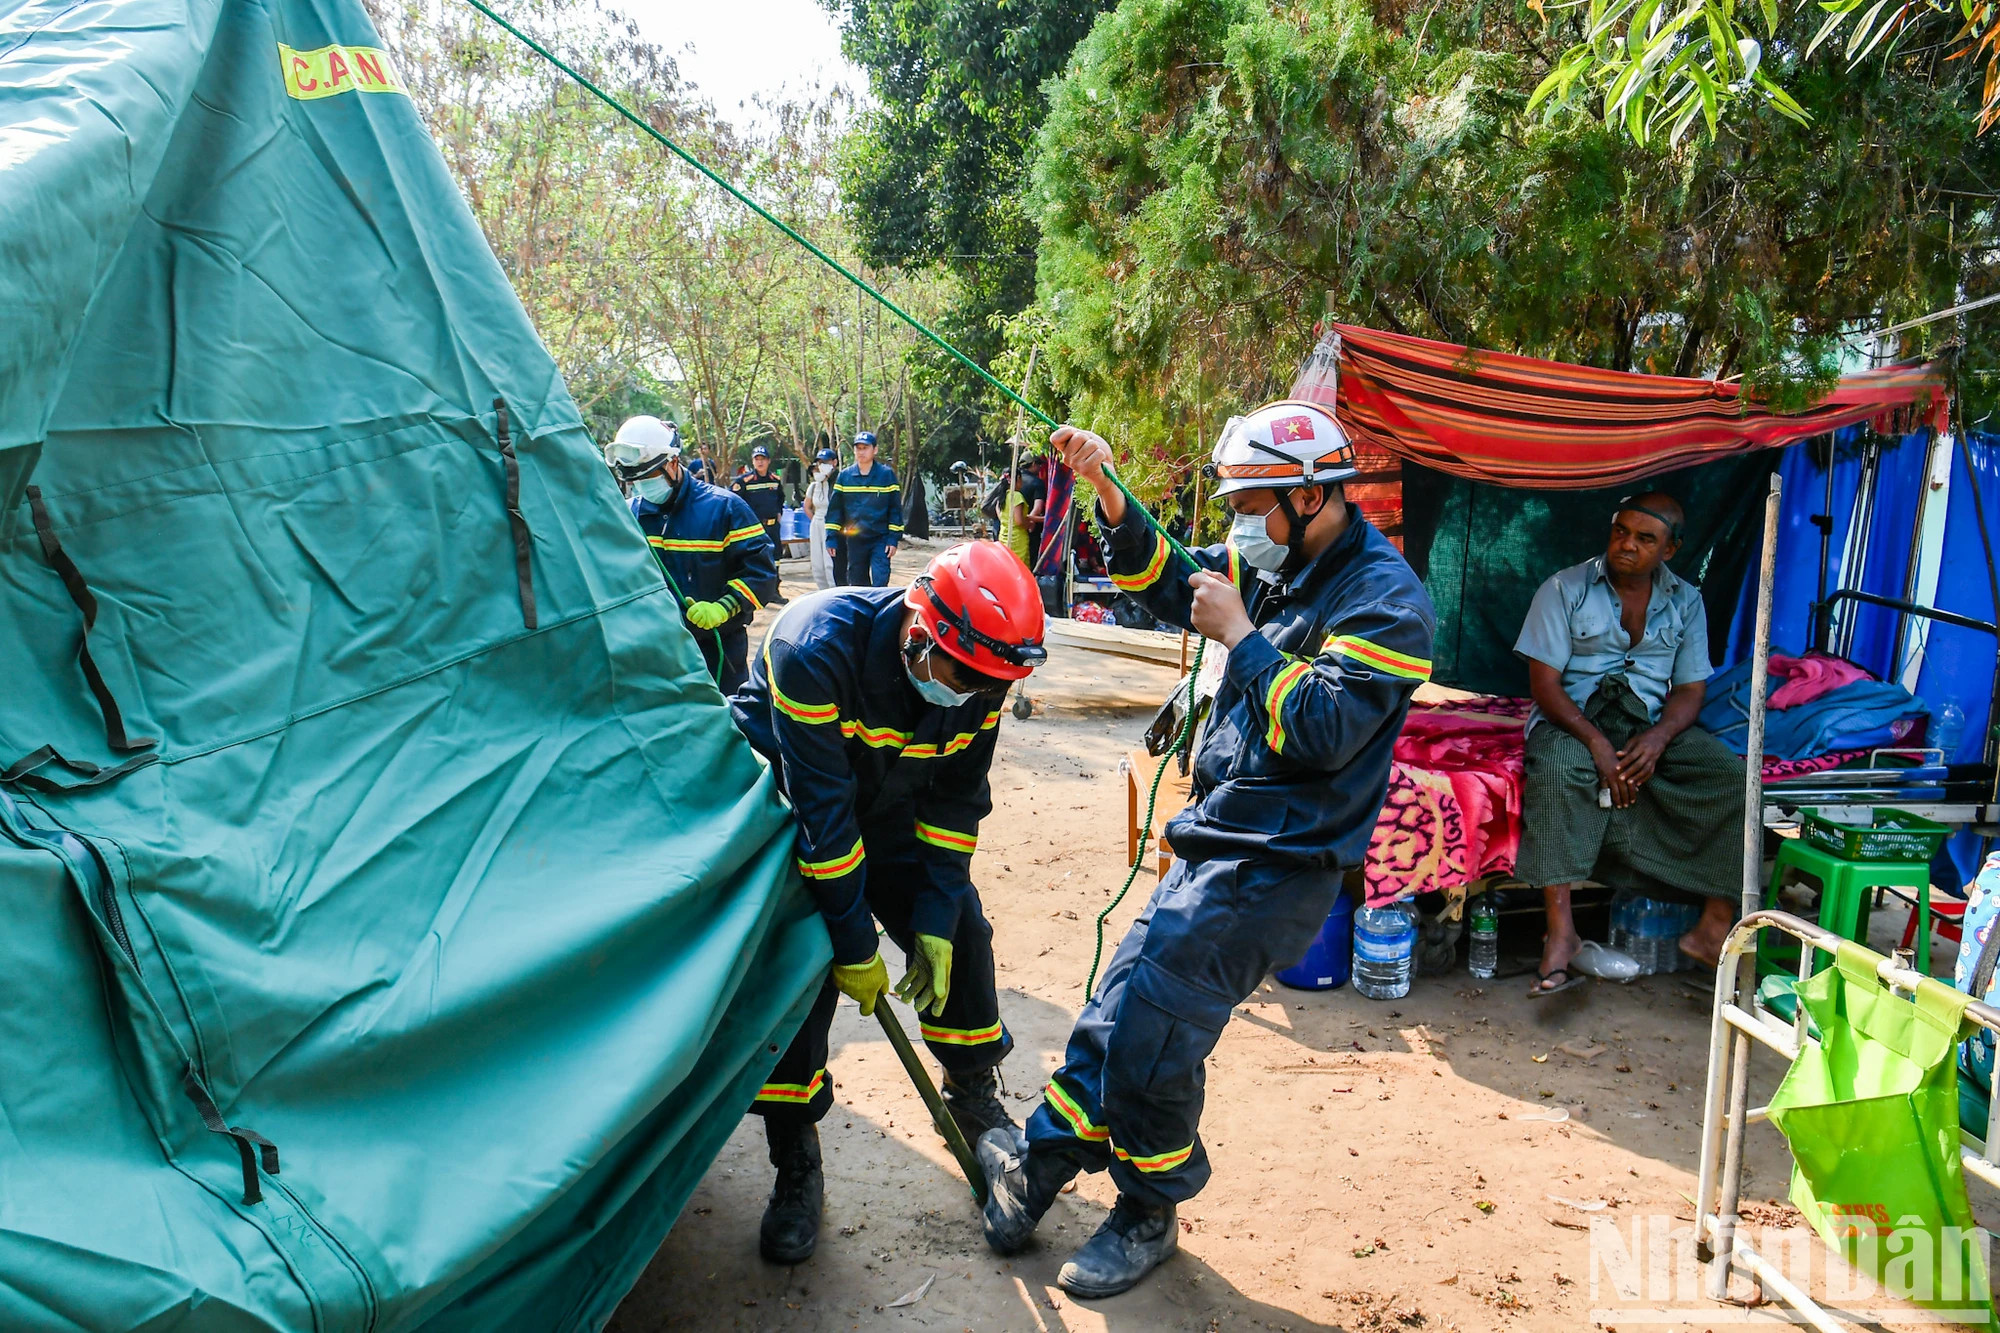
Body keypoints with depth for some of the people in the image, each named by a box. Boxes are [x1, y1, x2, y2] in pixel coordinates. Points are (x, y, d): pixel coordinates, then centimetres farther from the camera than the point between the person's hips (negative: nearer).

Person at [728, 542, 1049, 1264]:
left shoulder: (976, 673, -19)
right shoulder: (818, 649, -37)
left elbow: (955, 804, -11)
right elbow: (820, 808, -34)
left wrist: (935, 924, -17)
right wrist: (854, 945, -28)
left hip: (885, 807, 5)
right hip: (783, 794, -4)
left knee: (960, 933, -3)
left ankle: (973, 1096, 21)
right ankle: (794, 1162, 0)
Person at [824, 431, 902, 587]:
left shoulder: (887, 474, -1)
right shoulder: (844, 476, 6)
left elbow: (895, 508, 0)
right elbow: (834, 508, 9)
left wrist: (893, 538, -6)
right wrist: (831, 537, 2)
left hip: (880, 540, -3)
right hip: (854, 541, 3)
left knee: (880, 584, -14)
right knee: (857, 583, 10)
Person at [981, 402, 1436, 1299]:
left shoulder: (1384, 598, -16)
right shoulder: (1275, 568, 8)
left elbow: (1324, 730, -25)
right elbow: (1168, 584, 19)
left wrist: (1240, 633, -19)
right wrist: (1107, 493, 6)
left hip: (1275, 865, -8)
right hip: (1219, 844, 8)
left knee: (1146, 1032, -6)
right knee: (1120, 1010, 12)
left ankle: (1148, 1215, 18)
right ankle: (1041, 1167, 27)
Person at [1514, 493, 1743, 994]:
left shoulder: (1685, 601, 11)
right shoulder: (1565, 589, -1)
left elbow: (1690, 688, 7)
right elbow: (1544, 684, -8)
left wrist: (1659, 737, -15)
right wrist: (1597, 743, -22)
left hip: (1652, 725, 4)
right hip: (1574, 721, -4)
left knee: (1734, 777, -21)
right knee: (1557, 770, -38)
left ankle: (1713, 928, -13)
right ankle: (1561, 931, -36)